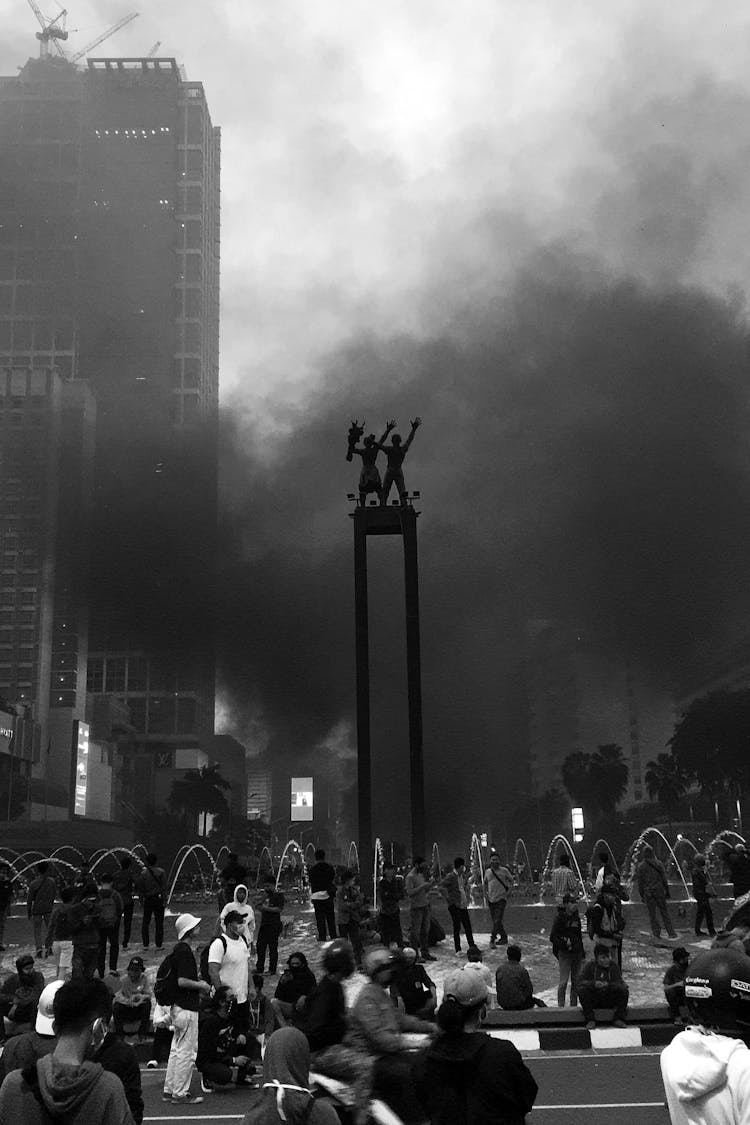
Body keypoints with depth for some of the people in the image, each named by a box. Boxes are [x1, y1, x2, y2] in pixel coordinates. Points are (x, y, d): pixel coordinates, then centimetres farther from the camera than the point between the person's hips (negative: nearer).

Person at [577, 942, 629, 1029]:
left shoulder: (613, 966, 3)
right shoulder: (589, 966, -1)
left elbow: (620, 983, -9)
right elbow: (580, 981, -12)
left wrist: (608, 985, -29)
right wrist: (593, 984, -31)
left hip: (610, 1001, 1)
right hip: (593, 1000, -1)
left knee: (624, 991, -22)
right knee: (582, 990, -30)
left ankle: (618, 1019, -10)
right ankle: (590, 1020, -18)